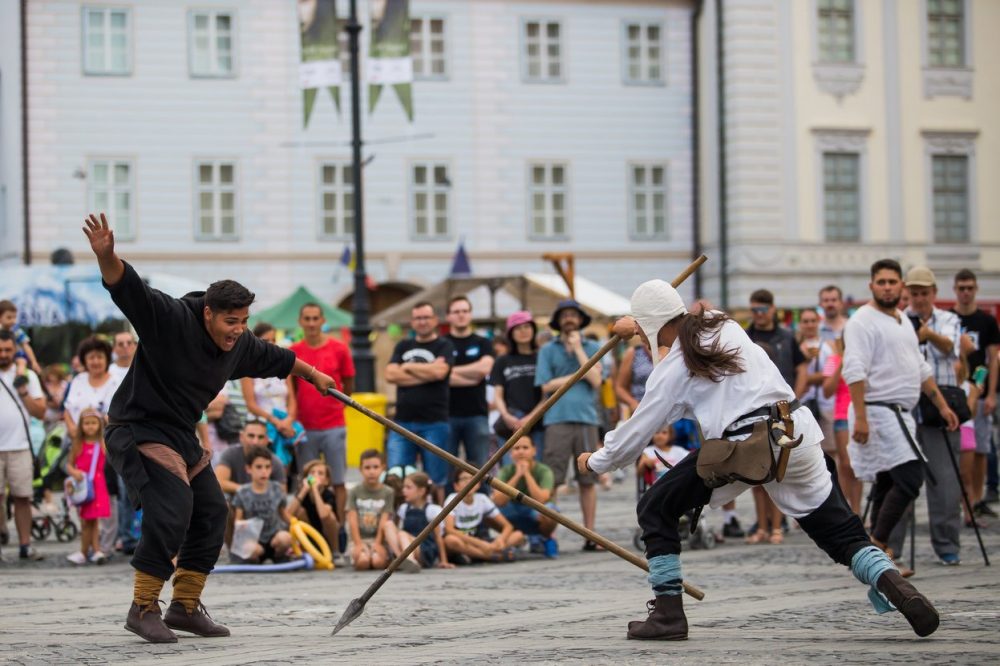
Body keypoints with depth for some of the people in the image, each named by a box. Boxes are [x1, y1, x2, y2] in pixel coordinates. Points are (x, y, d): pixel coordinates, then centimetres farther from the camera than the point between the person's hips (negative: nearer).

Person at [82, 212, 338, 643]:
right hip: (138, 430, -9)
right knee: (171, 511, -23)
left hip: (182, 437, 9)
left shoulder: (240, 345, 1)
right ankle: (143, 609, -13)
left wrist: (313, 374, 38)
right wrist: (106, 257, -56)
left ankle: (185, 607, 24)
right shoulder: (169, 320, -22)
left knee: (211, 514, 10)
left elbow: (274, 359, 23)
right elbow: (128, 289, -36)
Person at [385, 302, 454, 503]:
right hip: (403, 422, 3)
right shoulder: (403, 347, 16)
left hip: (434, 423, -3)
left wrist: (408, 367, -1)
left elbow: (439, 372, -14)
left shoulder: (444, 346, 5)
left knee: (435, 481, 1)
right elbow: (390, 375, 1)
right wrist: (426, 373, -6)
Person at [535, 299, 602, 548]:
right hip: (557, 419, -1)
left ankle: (590, 535, 8)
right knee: (550, 480, -7)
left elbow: (595, 380, -3)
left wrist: (577, 348, -1)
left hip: (586, 418, 1)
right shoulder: (547, 350, 10)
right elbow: (546, 386, 0)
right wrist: (578, 376, -1)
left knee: (588, 480, 4)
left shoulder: (593, 348, 12)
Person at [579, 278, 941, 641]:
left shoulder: (671, 370, 2)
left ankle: (668, 613, 8)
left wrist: (595, 461, 26)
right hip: (796, 435, 5)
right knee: (841, 532, 9)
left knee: (655, 509, 12)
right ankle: (890, 581, -18)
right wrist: (641, 326, 51)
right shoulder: (723, 324, 15)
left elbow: (635, 434, 9)